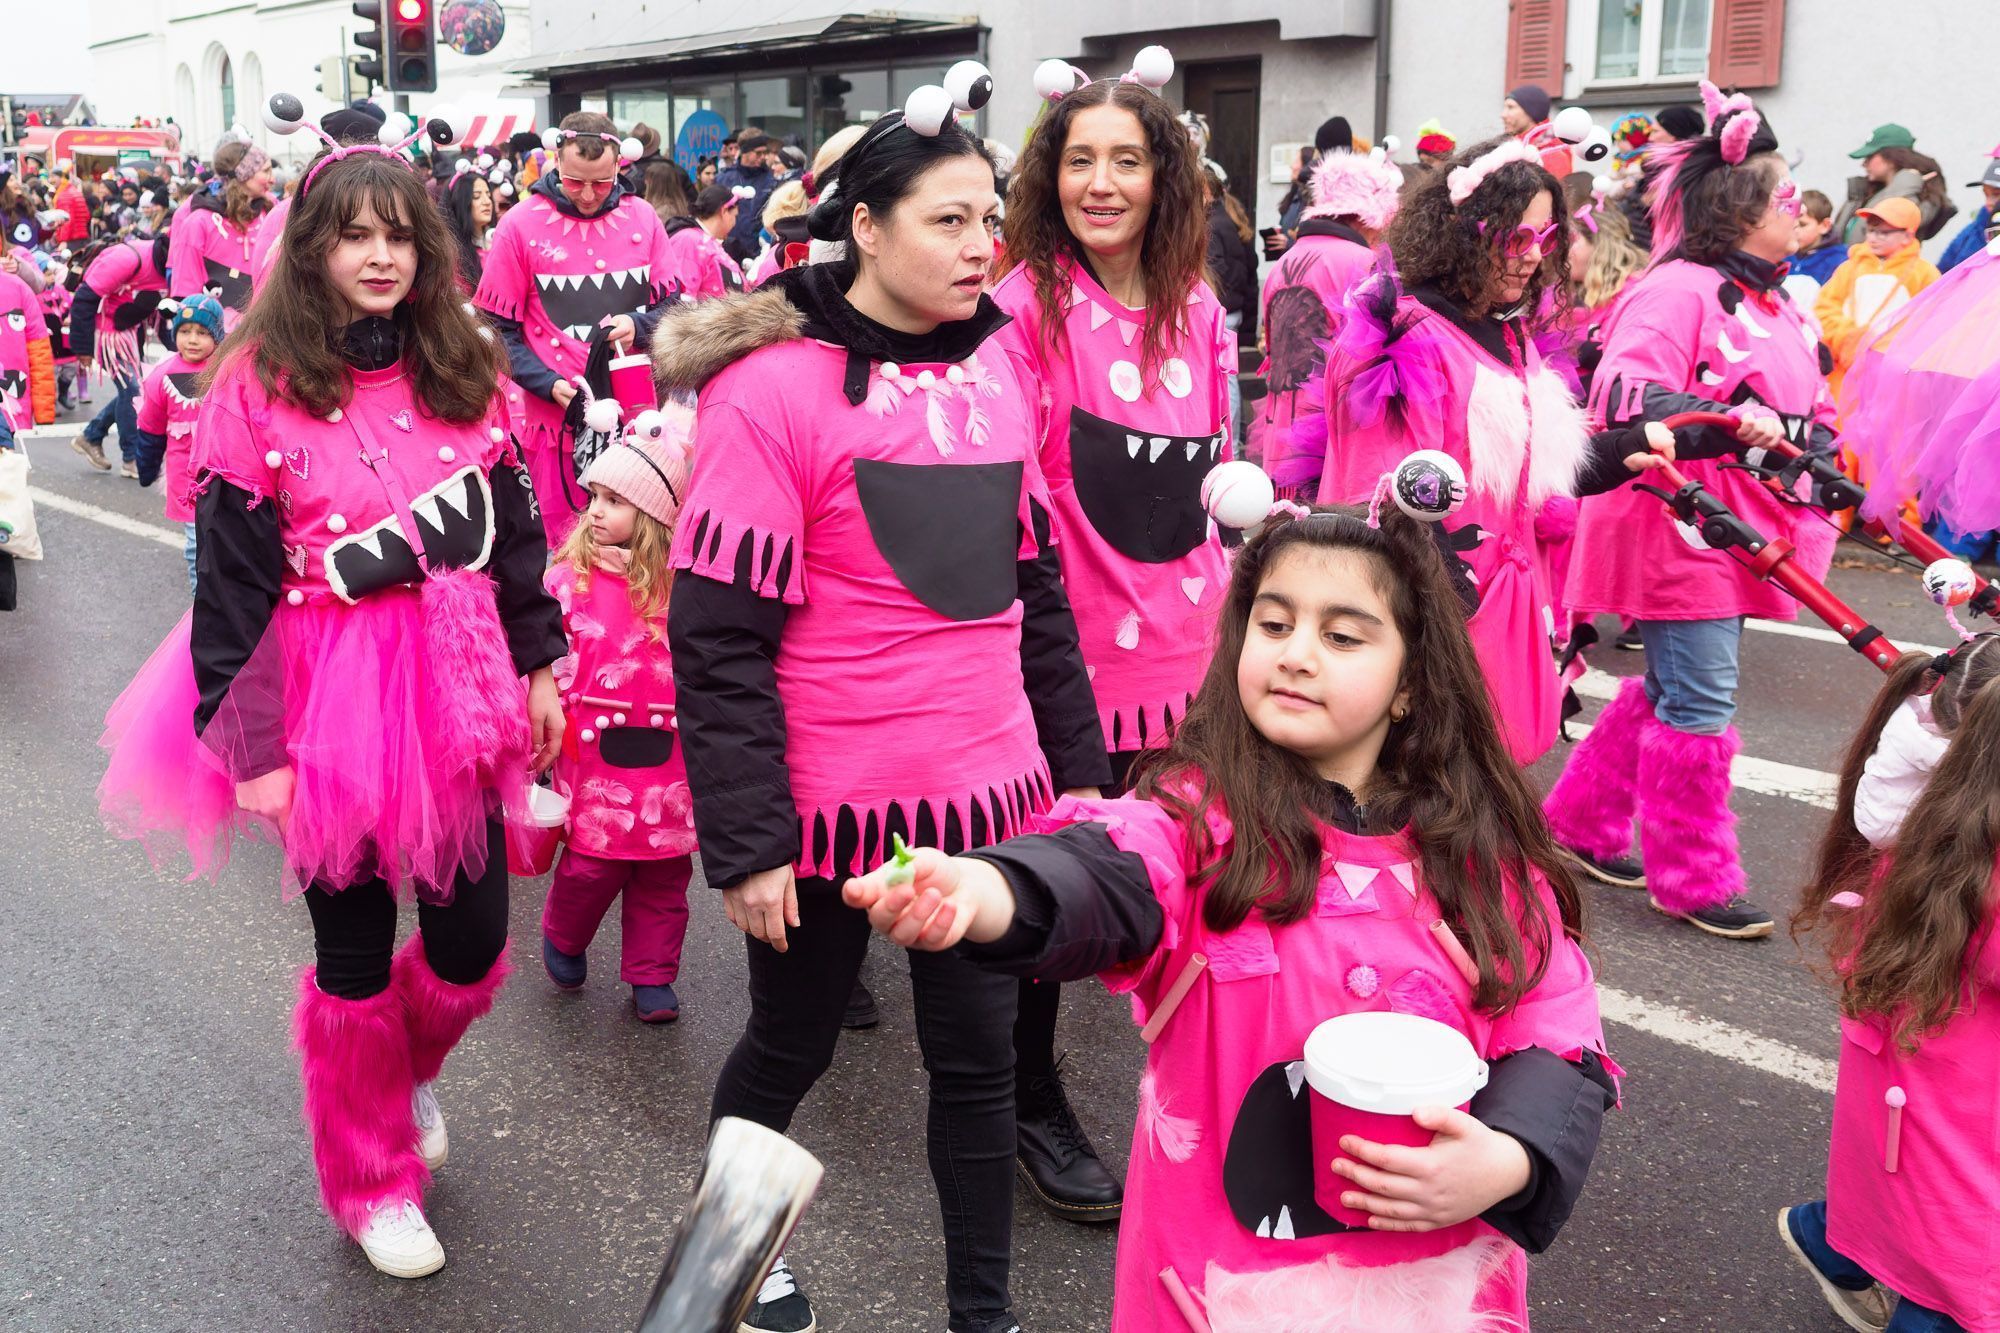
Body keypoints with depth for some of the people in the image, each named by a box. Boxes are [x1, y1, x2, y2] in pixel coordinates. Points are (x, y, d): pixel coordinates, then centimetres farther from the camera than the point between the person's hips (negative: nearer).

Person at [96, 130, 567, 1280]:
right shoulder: (261, 384, -9)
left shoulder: (464, 369, 5)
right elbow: (232, 572, -10)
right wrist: (247, 741, -13)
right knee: (356, 960, 10)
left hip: (458, 689, 4)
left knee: (472, 950, 7)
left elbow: (514, 527, 11)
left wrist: (539, 663, 8)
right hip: (329, 706, -4)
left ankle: (411, 1071, 44)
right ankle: (373, 1185, 33)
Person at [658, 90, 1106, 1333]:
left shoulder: (996, 366, 4)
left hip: (989, 795, 5)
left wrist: (1077, 763, 12)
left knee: (980, 1057, 12)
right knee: (794, 1043, 16)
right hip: (828, 804, -4)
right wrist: (746, 843, -14)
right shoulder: (772, 389, -14)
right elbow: (720, 639, -14)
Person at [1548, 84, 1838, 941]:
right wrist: (1729, 423, -33)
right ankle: (1692, 880, 8)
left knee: (1668, 691, 16)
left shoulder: (1775, 303, 17)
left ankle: (1581, 823, 31)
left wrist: (1810, 440, 4)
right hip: (1679, 526, -10)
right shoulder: (1679, 289, -13)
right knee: (1699, 703, -4)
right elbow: (1622, 395, -25)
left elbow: (1809, 408, 27)